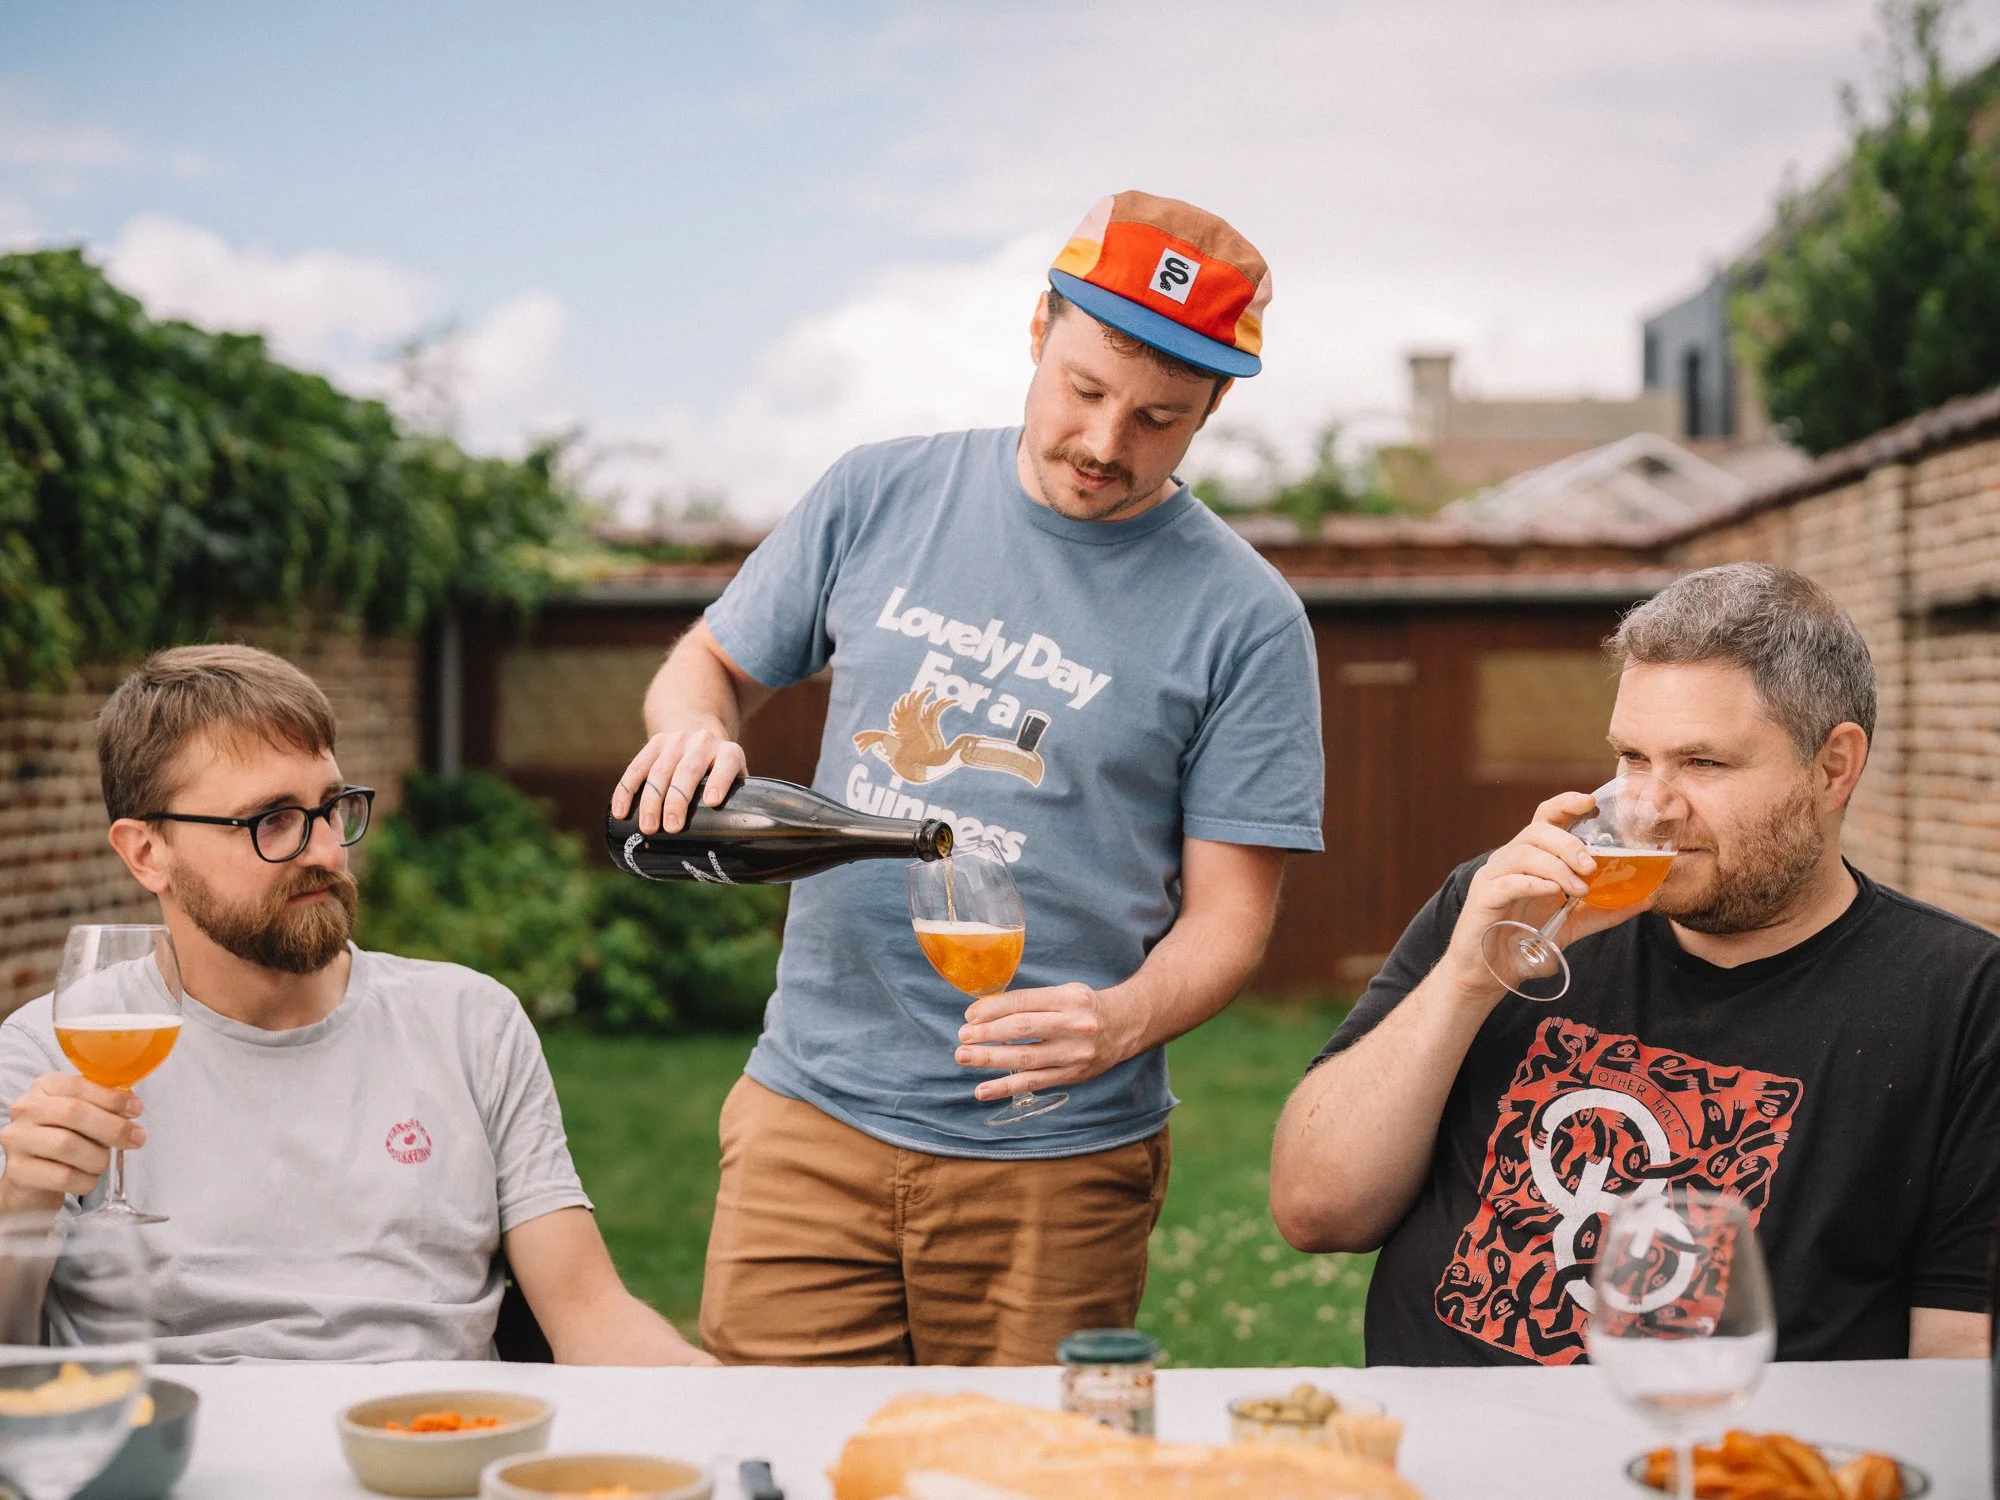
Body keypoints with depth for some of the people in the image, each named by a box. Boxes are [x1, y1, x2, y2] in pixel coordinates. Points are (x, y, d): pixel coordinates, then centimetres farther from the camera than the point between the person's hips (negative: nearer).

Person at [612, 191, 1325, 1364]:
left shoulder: (1243, 618, -3)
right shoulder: (880, 498, 5)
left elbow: (1230, 914, -4)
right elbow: (710, 665, 16)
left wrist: (1122, 1019, -23)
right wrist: (694, 726, -8)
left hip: (1054, 1165, -2)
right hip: (813, 1120, 2)